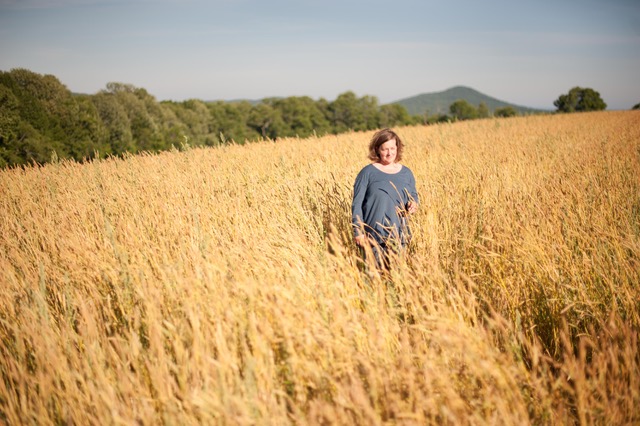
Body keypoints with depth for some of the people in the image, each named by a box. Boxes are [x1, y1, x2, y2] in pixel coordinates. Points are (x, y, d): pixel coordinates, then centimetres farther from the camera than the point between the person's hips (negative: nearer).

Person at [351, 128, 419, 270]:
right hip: (374, 237, -4)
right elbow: (357, 204, -3)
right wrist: (358, 231, -10)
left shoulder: (406, 173, 9)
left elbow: (413, 196, 18)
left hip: (399, 237, 4)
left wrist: (413, 205, -6)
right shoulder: (368, 173, -3)